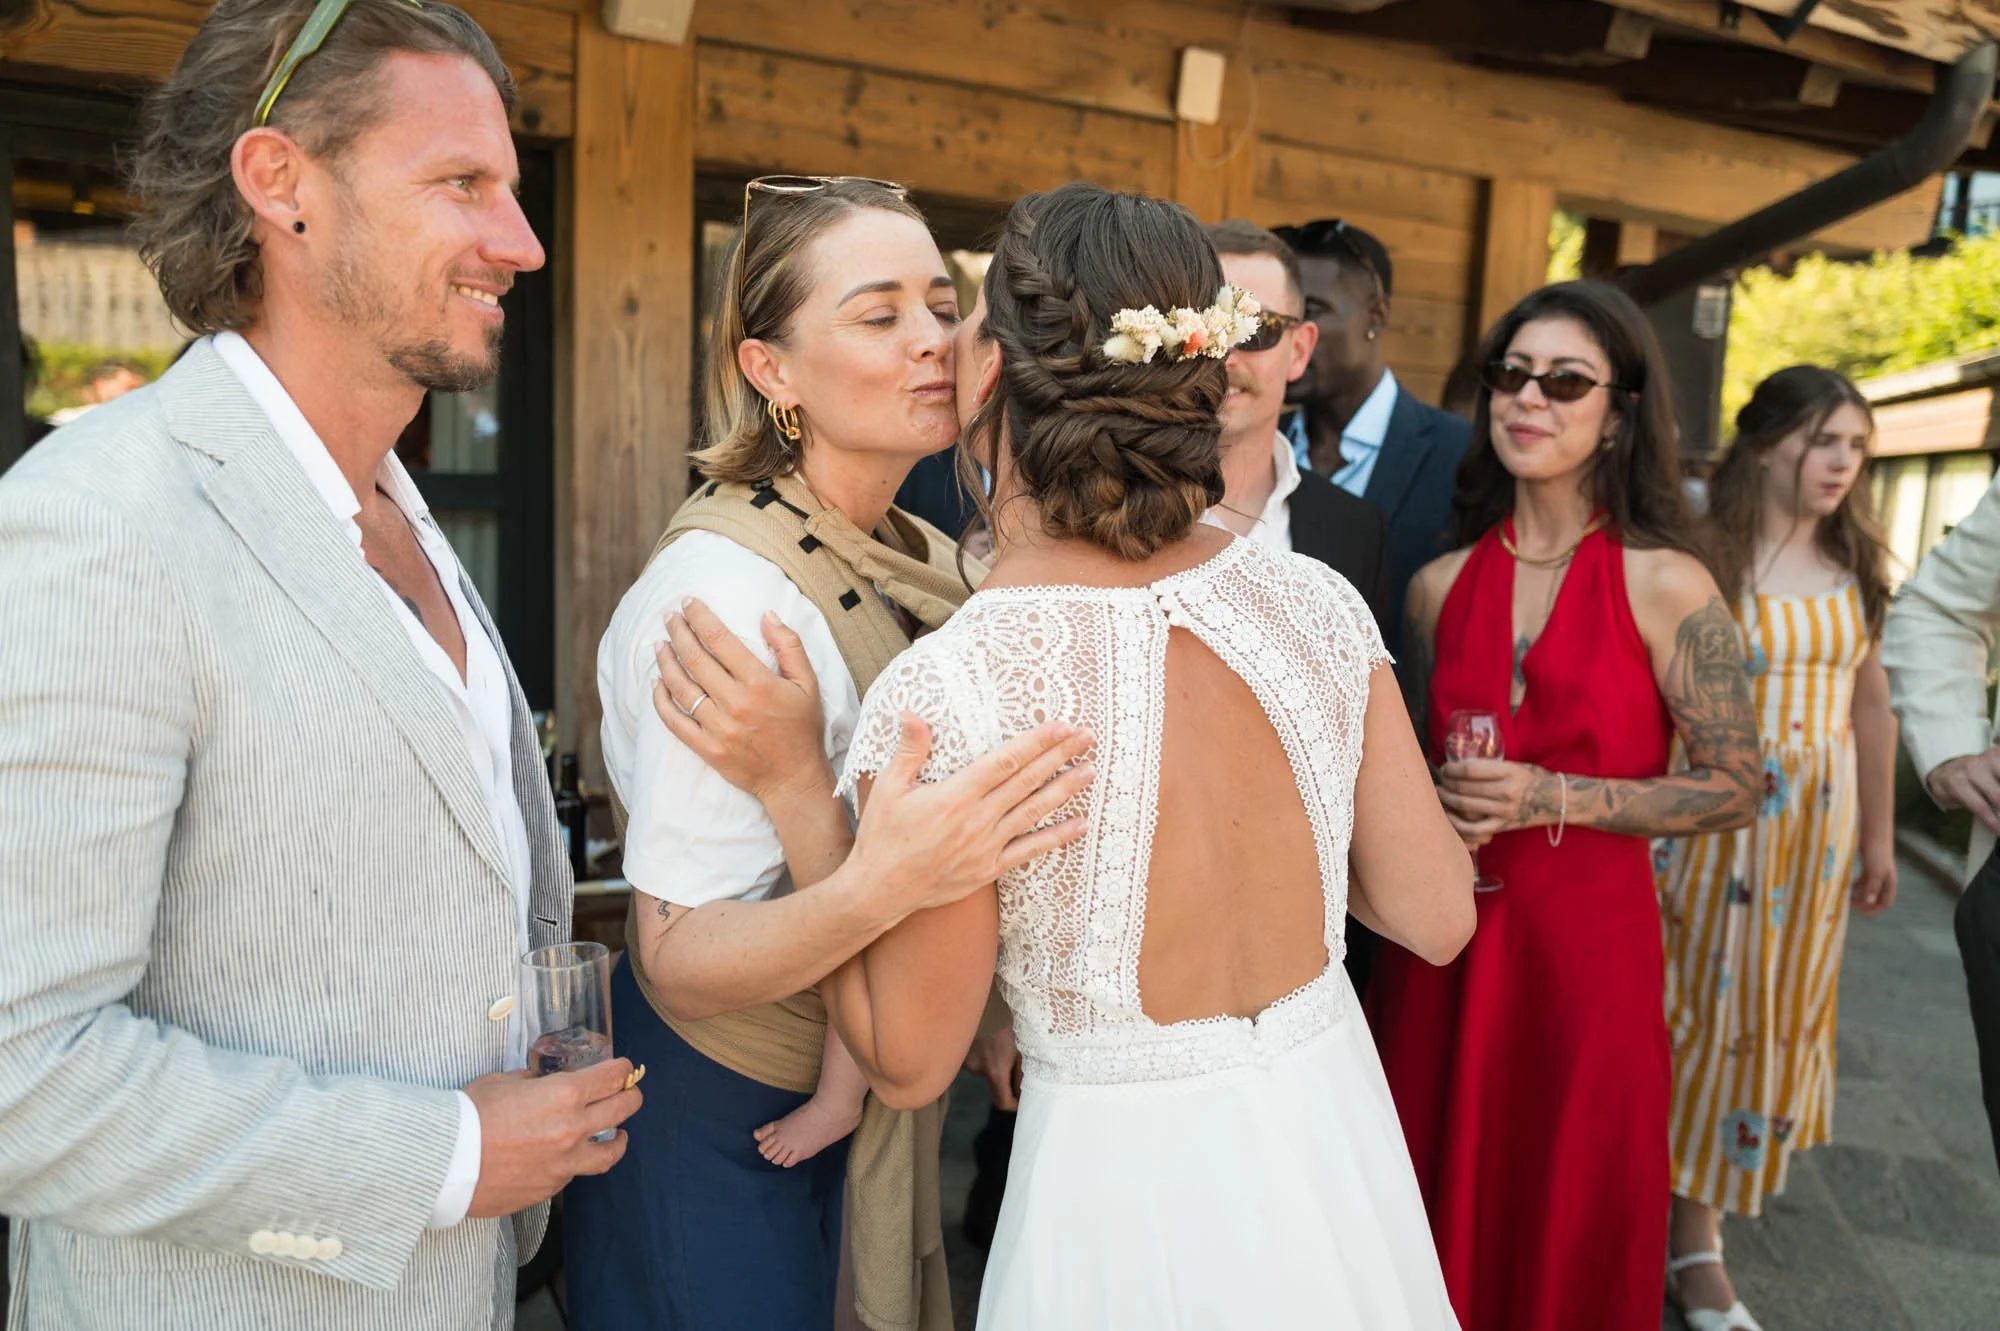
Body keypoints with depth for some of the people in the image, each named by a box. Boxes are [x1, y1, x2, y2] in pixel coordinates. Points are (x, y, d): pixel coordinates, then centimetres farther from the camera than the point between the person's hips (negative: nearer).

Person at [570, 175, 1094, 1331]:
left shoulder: (933, 562, -3)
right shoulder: (725, 582, -25)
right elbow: (679, 954, -27)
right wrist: (885, 886, -42)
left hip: (876, 1099, 7)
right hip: (725, 1122, -6)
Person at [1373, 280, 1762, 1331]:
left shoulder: (1667, 586, -6)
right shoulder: (1440, 585, 4)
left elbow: (1734, 789, -4)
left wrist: (1552, 798, -16)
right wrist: (1439, 808, -6)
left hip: (1588, 937, -3)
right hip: (1440, 940, 3)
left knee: (1567, 1225, 11)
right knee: (1432, 1213, 12)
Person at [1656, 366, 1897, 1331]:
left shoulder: (1856, 564, 6)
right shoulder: (1705, 557, -11)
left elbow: (1870, 704, 12)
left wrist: (1878, 834, 13)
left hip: (1816, 829, 6)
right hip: (1710, 818, -5)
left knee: (1775, 1018, 11)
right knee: (1691, 1011, 3)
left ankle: (1699, 1237, 26)